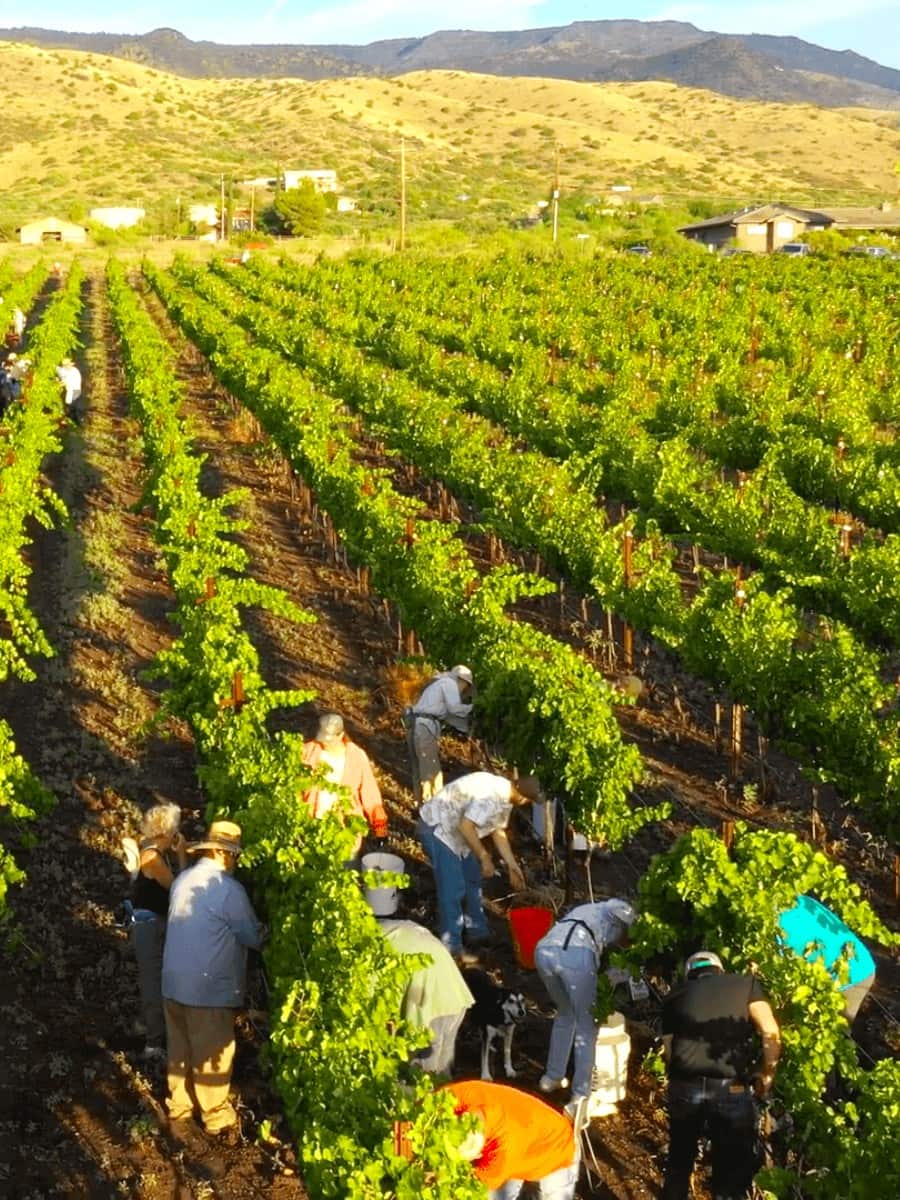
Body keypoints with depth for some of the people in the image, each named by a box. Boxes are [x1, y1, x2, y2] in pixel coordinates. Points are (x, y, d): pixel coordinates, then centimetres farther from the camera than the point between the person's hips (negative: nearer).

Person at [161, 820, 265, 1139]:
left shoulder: (182, 880, 5)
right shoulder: (228, 889, -17)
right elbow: (253, 938, -9)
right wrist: (263, 932, 12)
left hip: (174, 984, 7)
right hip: (209, 988, -7)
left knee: (179, 1053, 17)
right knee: (212, 1056, 8)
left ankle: (179, 1115, 27)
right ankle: (217, 1118, 21)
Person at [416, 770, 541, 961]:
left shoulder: (505, 797, 2)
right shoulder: (490, 794, -30)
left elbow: (498, 831, 13)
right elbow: (466, 826, -31)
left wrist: (512, 866, 13)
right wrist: (484, 857, -22)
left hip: (455, 831, 11)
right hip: (436, 827, -11)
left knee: (472, 879, 18)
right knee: (453, 888, -10)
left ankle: (477, 934, 31)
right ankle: (452, 949, -2)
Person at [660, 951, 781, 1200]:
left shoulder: (676, 996, 19)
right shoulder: (746, 983, 15)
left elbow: (668, 1049, 11)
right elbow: (771, 1033, 2)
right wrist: (767, 1073, 14)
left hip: (685, 1088, 2)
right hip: (731, 1091, -2)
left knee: (679, 1164, 23)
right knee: (731, 1177, 8)